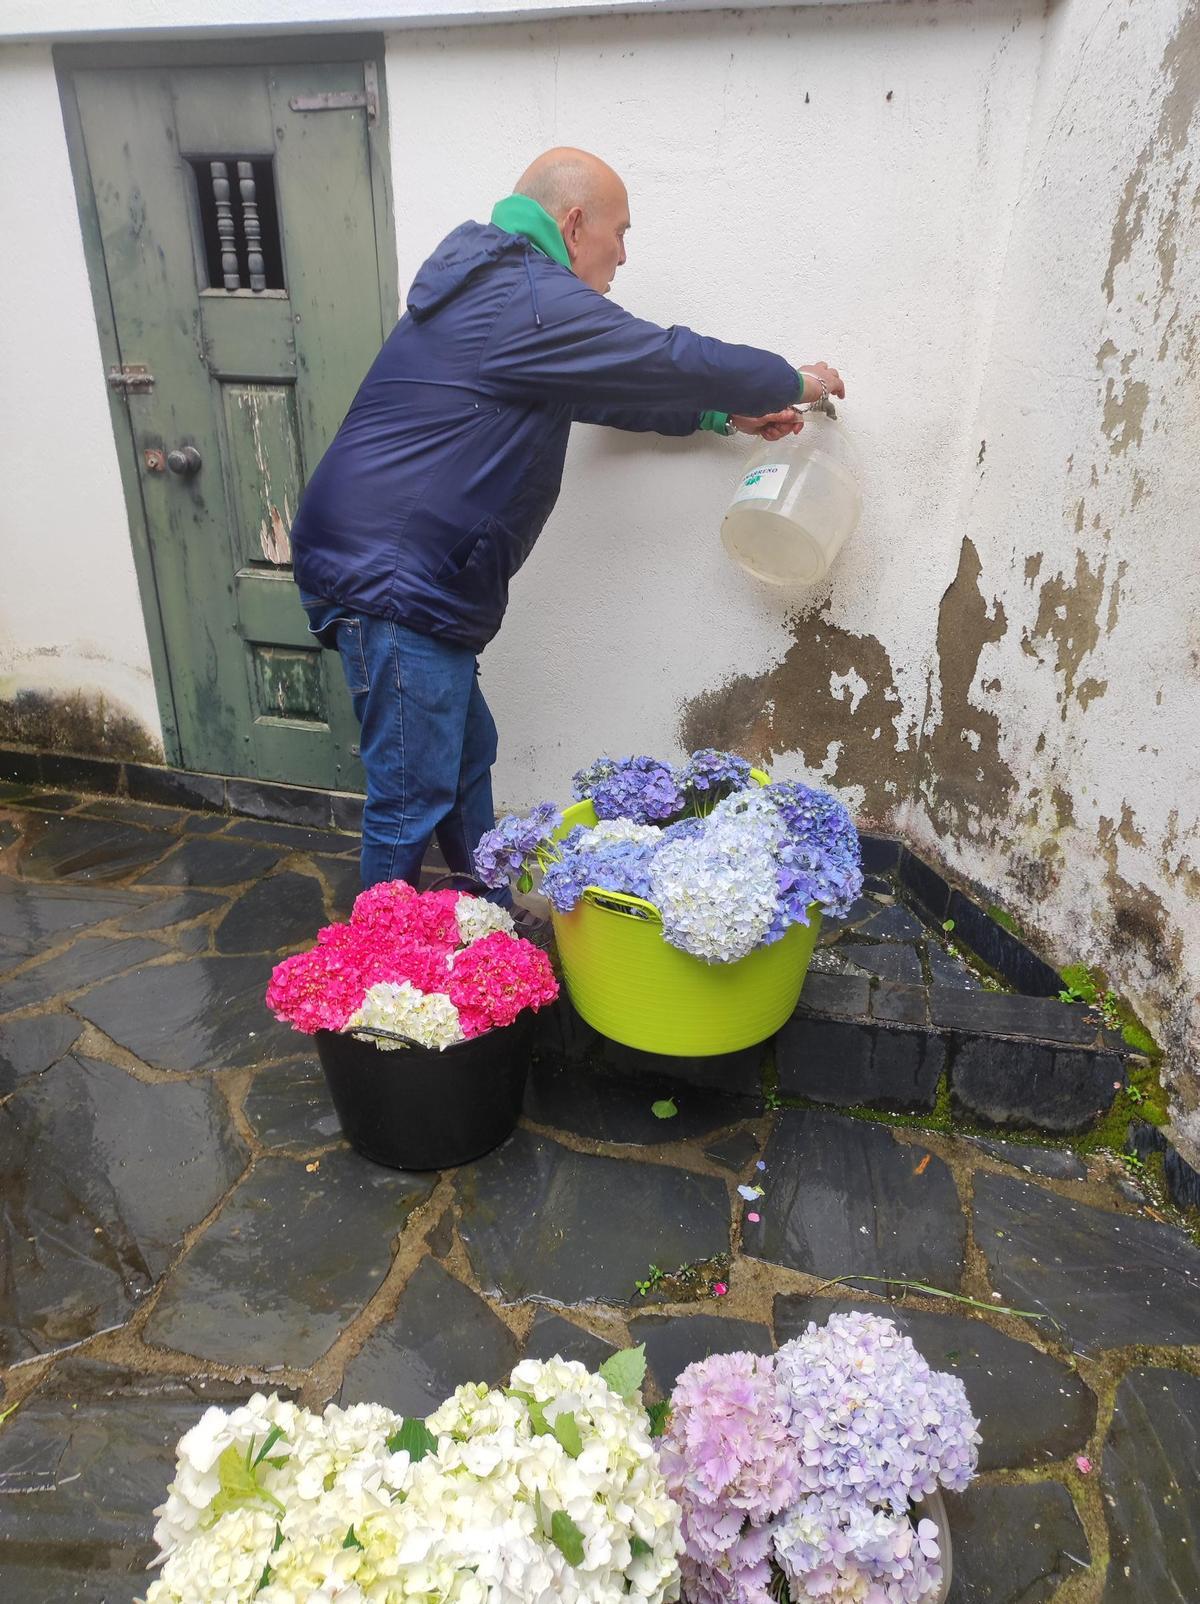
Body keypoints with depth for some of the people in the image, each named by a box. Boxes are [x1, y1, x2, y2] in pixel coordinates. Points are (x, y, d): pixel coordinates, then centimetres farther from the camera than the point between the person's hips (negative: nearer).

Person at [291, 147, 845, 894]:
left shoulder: (492, 289, 21)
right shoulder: (530, 300, -14)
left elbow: (613, 385, 29)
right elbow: (670, 361, -9)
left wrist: (724, 415, 27)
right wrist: (794, 382, 8)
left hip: (403, 575, 11)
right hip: (393, 581, -11)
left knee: (468, 754, 19)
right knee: (414, 795, -3)